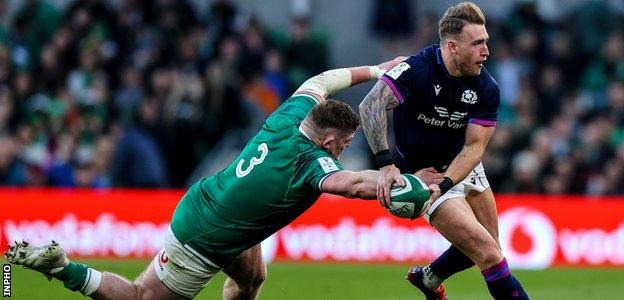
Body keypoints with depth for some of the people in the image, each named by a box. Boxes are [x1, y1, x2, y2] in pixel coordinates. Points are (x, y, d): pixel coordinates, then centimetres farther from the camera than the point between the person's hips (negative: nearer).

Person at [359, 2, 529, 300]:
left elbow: (473, 147, -15)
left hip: (463, 167, 6)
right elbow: (370, 105, -36)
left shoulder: (487, 89, -13)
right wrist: (386, 163, -42)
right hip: (423, 173, -6)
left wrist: (444, 184, -31)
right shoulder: (417, 70, -27)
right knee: (487, 252, -14)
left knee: (486, 247, 18)